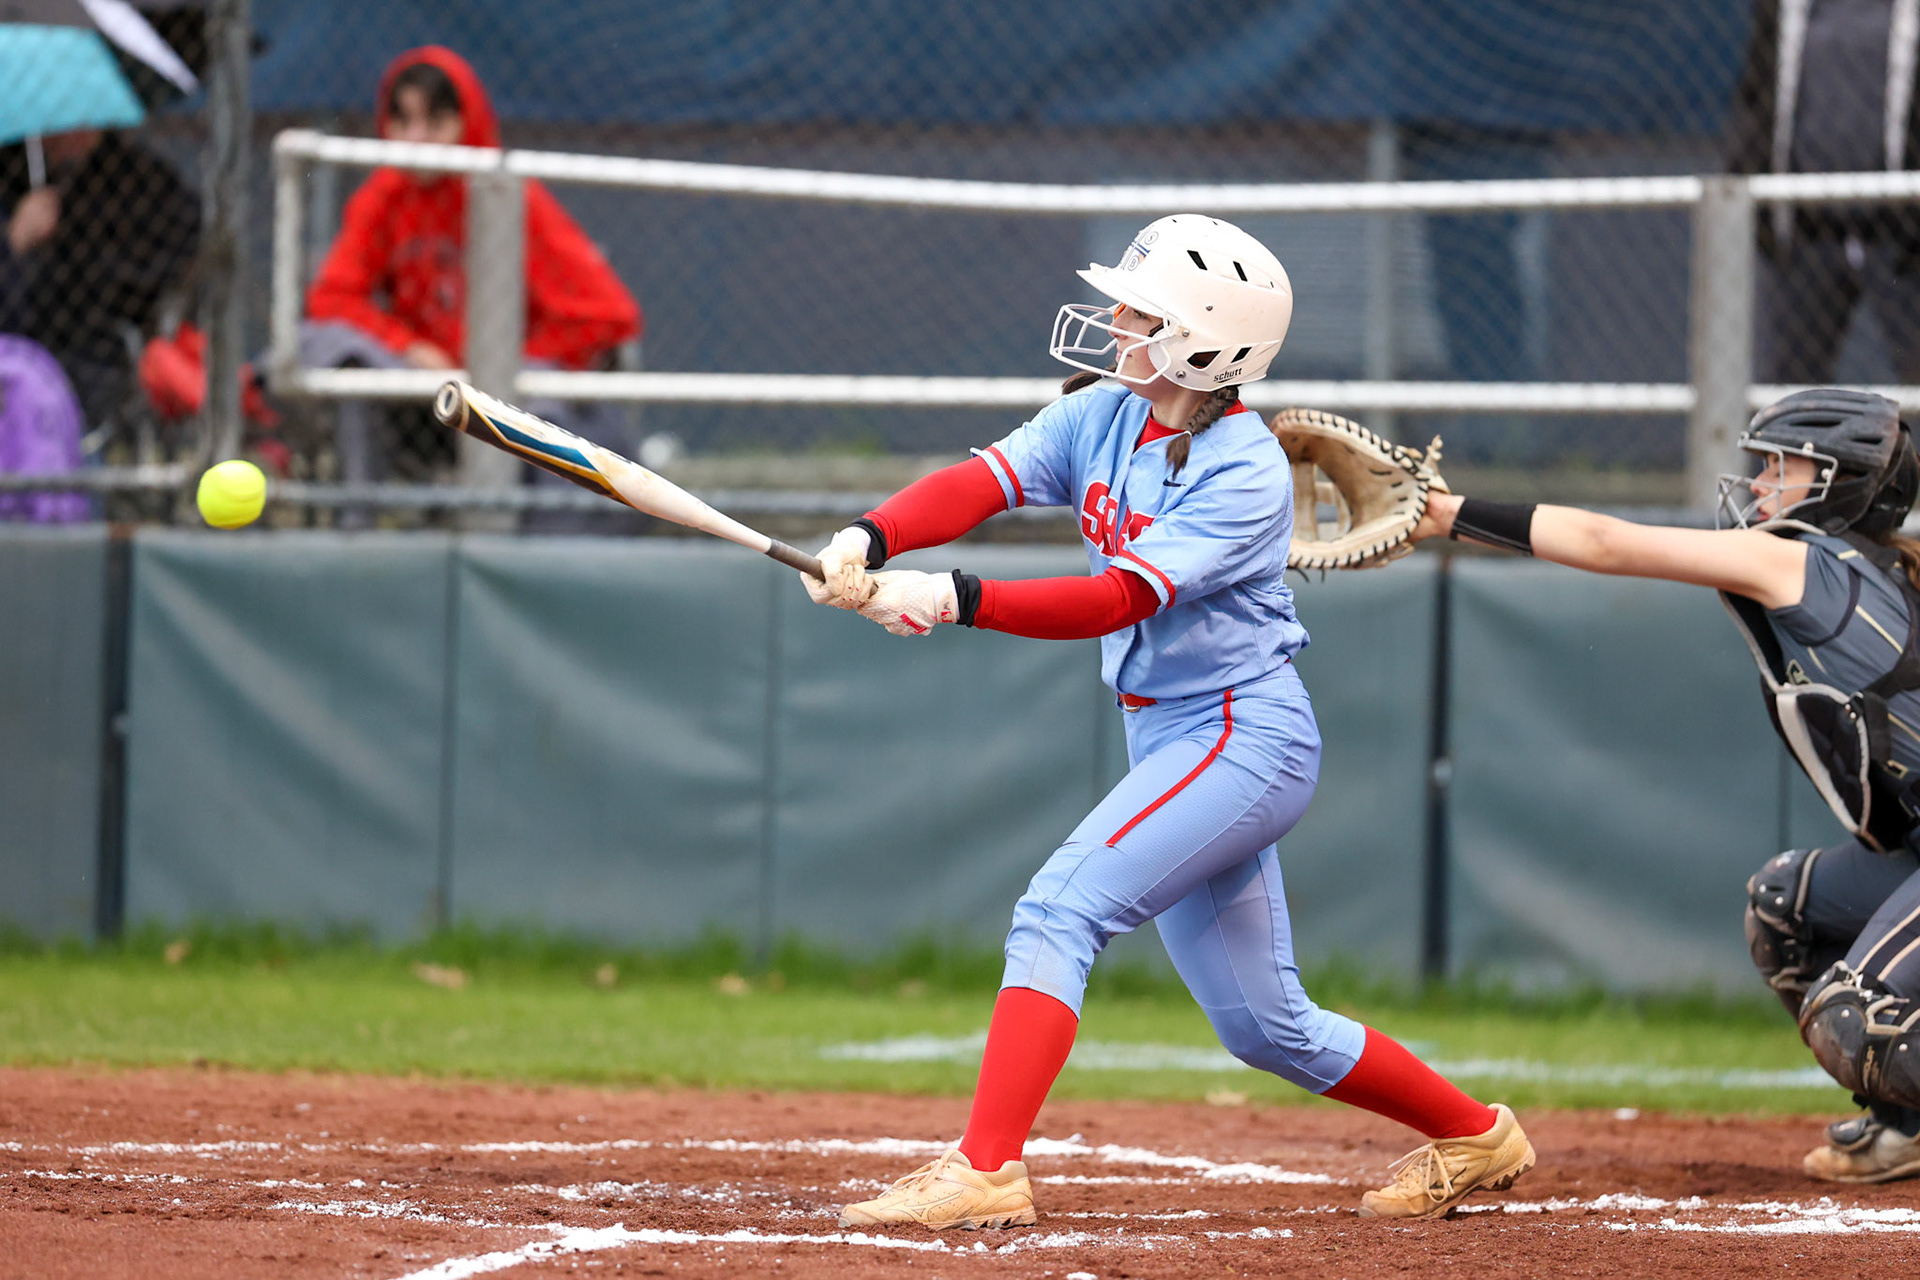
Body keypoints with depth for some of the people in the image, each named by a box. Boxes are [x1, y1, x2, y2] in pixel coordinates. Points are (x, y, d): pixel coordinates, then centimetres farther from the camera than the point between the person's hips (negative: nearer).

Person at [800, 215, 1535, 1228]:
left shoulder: (1244, 473, -18)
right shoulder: (1101, 418, 4)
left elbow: (1115, 602, -28)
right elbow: (980, 481, -10)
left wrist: (954, 602, -38)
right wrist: (869, 541, -30)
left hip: (1244, 737, -9)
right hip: (1172, 747, 9)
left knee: (1059, 909, -23)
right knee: (1262, 1025, 15)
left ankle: (984, 1171, -30)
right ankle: (1473, 1136, 32)